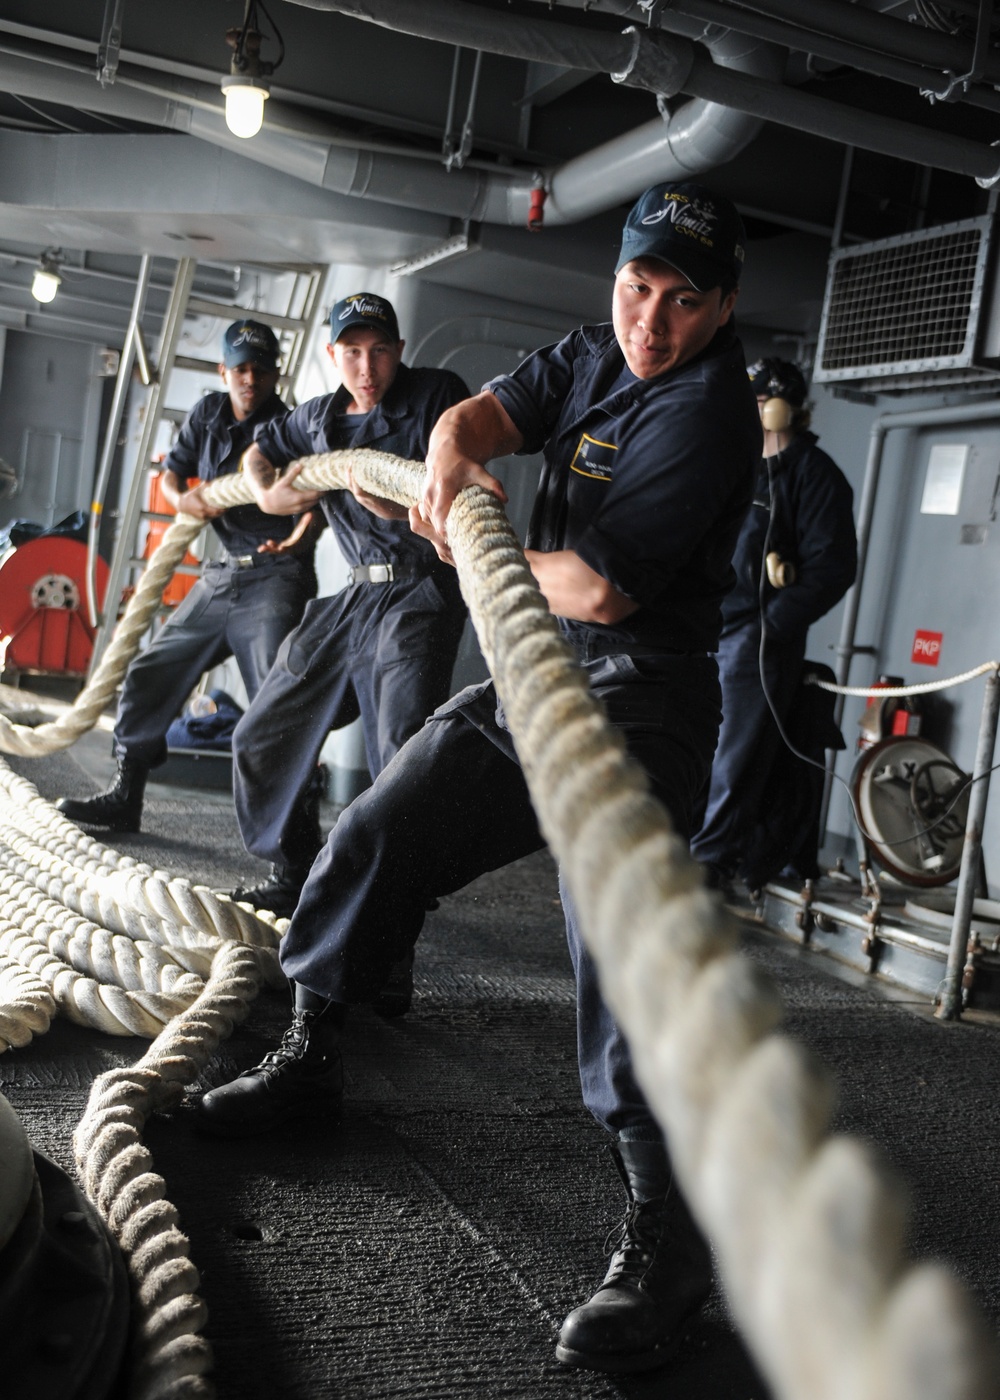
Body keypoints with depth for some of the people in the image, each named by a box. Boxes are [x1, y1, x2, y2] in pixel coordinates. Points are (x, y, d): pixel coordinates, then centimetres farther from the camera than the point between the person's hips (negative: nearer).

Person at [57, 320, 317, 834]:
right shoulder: (208, 412, 10)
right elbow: (173, 470, 16)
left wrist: (302, 532, -39)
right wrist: (181, 498, -8)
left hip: (275, 576, -7)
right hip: (222, 574, 7)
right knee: (149, 674, 9)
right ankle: (124, 798, 21)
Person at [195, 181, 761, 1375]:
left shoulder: (707, 408, -15)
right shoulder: (592, 357, 12)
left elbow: (601, 589, -22)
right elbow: (483, 413, 1)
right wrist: (452, 463, -23)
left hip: (633, 698, -9)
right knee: (378, 834, 12)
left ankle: (665, 1238, -17)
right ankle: (307, 1053, 32)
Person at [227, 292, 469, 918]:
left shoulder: (438, 393, -3)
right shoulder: (317, 417, 15)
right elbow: (259, 451, 31)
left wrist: (401, 505, -26)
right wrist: (268, 495, 9)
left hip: (421, 591, -7)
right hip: (353, 596, 7)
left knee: (401, 763, -20)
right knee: (264, 738, 11)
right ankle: (295, 878, 26)